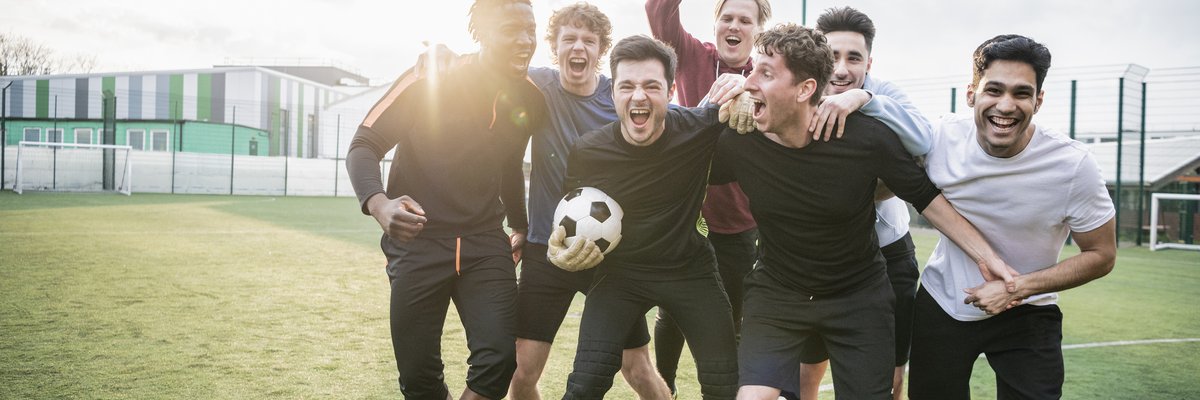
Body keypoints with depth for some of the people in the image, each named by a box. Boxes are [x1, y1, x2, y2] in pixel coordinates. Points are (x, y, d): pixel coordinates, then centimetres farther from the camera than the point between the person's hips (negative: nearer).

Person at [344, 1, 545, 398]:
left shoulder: (529, 101, 3)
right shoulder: (430, 80, -13)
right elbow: (365, 144, -13)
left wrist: (520, 227, 22)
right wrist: (378, 203, -32)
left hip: (485, 243, 3)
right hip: (418, 242, -3)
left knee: (498, 360, -13)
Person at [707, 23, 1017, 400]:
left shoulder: (868, 136, -22)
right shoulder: (740, 142, -18)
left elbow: (926, 197, -7)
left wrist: (987, 255, -9)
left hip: (860, 297, 0)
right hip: (776, 294, 0)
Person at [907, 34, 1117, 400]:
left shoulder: (1073, 165, -21)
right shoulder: (941, 137, -16)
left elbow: (1101, 256, -9)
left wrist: (1016, 288, -19)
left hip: (1026, 314, -2)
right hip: (942, 302, 2)